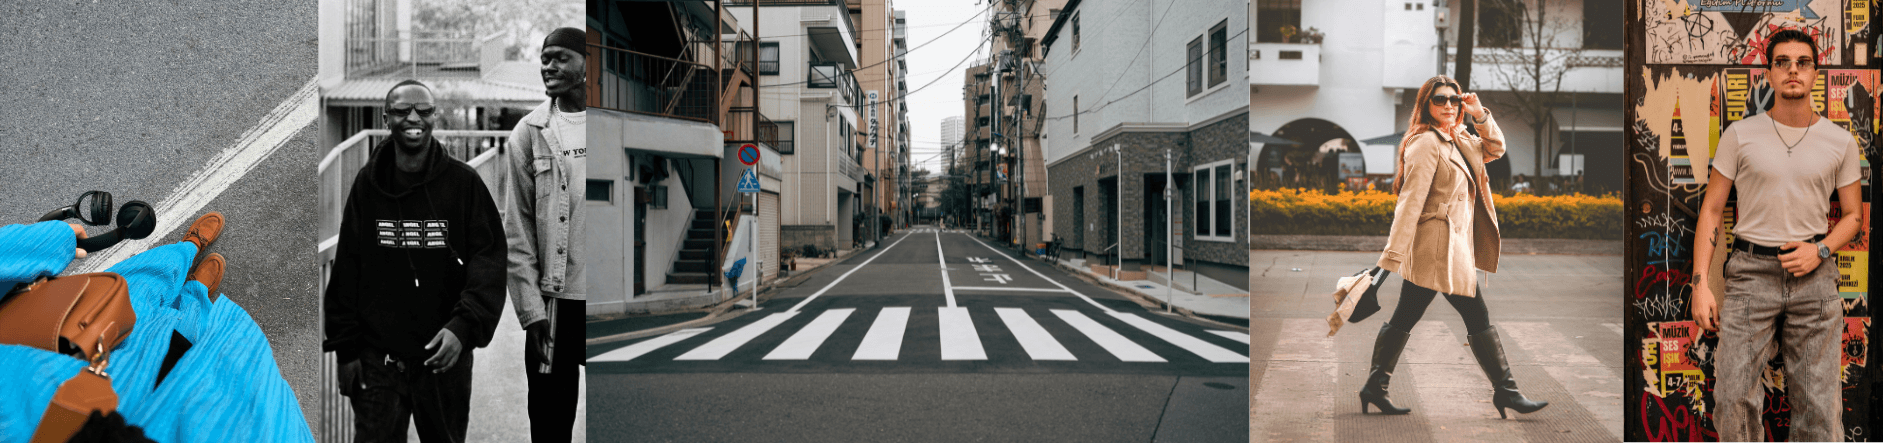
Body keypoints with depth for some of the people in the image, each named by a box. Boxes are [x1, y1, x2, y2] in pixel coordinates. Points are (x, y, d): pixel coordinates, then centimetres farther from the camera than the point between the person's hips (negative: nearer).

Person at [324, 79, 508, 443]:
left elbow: (490, 259, -8)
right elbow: (346, 270, 5)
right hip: (378, 357, 1)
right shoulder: (367, 184, 3)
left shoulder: (463, 182, -3)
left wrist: (463, 326, -21)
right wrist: (345, 348, 2)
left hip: (445, 357, -1)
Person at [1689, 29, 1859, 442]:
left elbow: (1853, 215, 14)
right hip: (1751, 270, -1)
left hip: (1814, 273, 2)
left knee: (1819, 403, 5)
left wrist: (1820, 250, -7)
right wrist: (1700, 283, -5)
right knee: (1734, 396, -4)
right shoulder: (1740, 135, 1)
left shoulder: (1840, 142, 6)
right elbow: (1711, 210, 3)